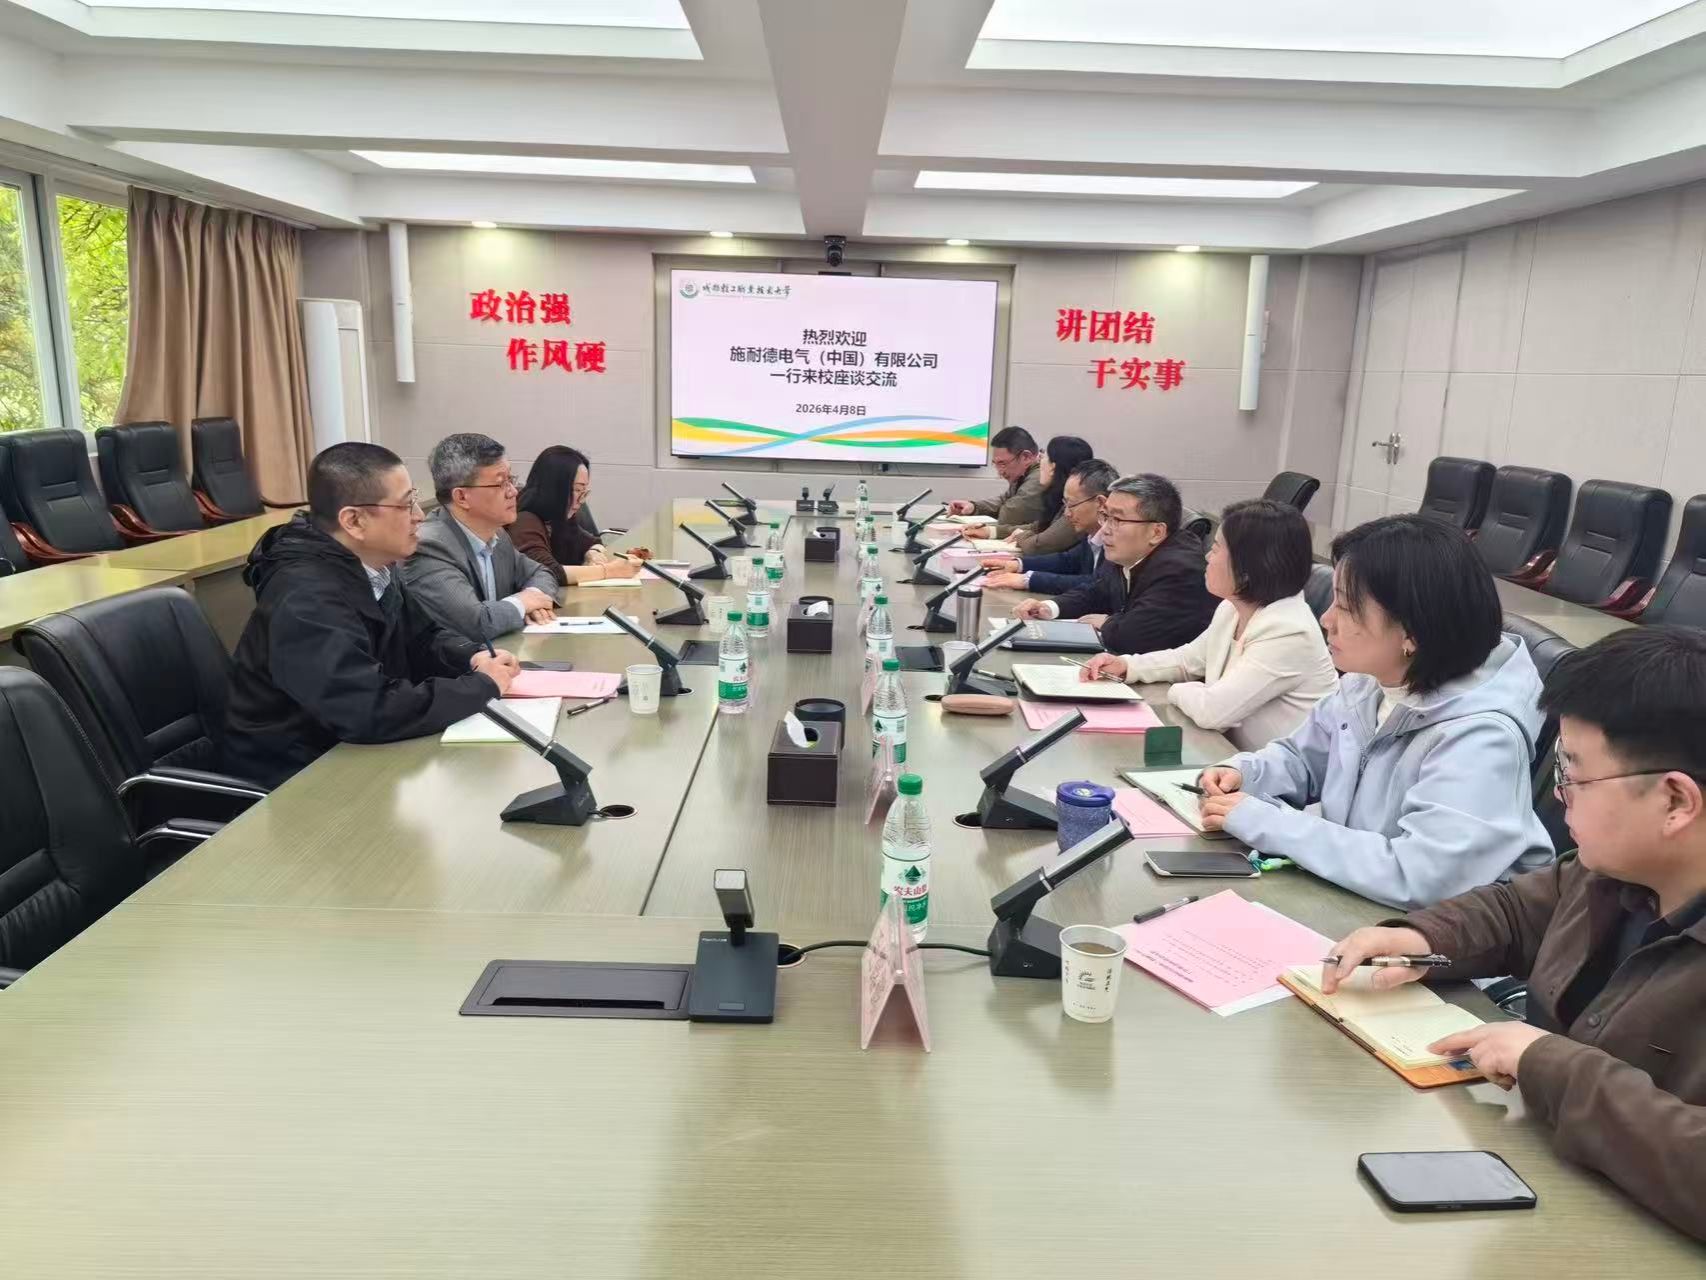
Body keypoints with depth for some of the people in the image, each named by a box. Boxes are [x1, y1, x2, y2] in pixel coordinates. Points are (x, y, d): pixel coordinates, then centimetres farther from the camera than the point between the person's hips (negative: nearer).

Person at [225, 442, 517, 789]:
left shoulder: (371, 569, 0)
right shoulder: (306, 599, -27)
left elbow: (423, 639, 14)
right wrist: (484, 684, -23)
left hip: (350, 751, 7)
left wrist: (474, 658, -7)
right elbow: (373, 712, -34)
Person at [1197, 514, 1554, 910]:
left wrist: (1262, 821, -29)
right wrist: (1242, 774, -9)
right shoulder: (1367, 682, -4)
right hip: (1345, 899, 7)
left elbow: (1415, 877, -35)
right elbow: (1300, 757, 13)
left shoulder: (1480, 738, -27)